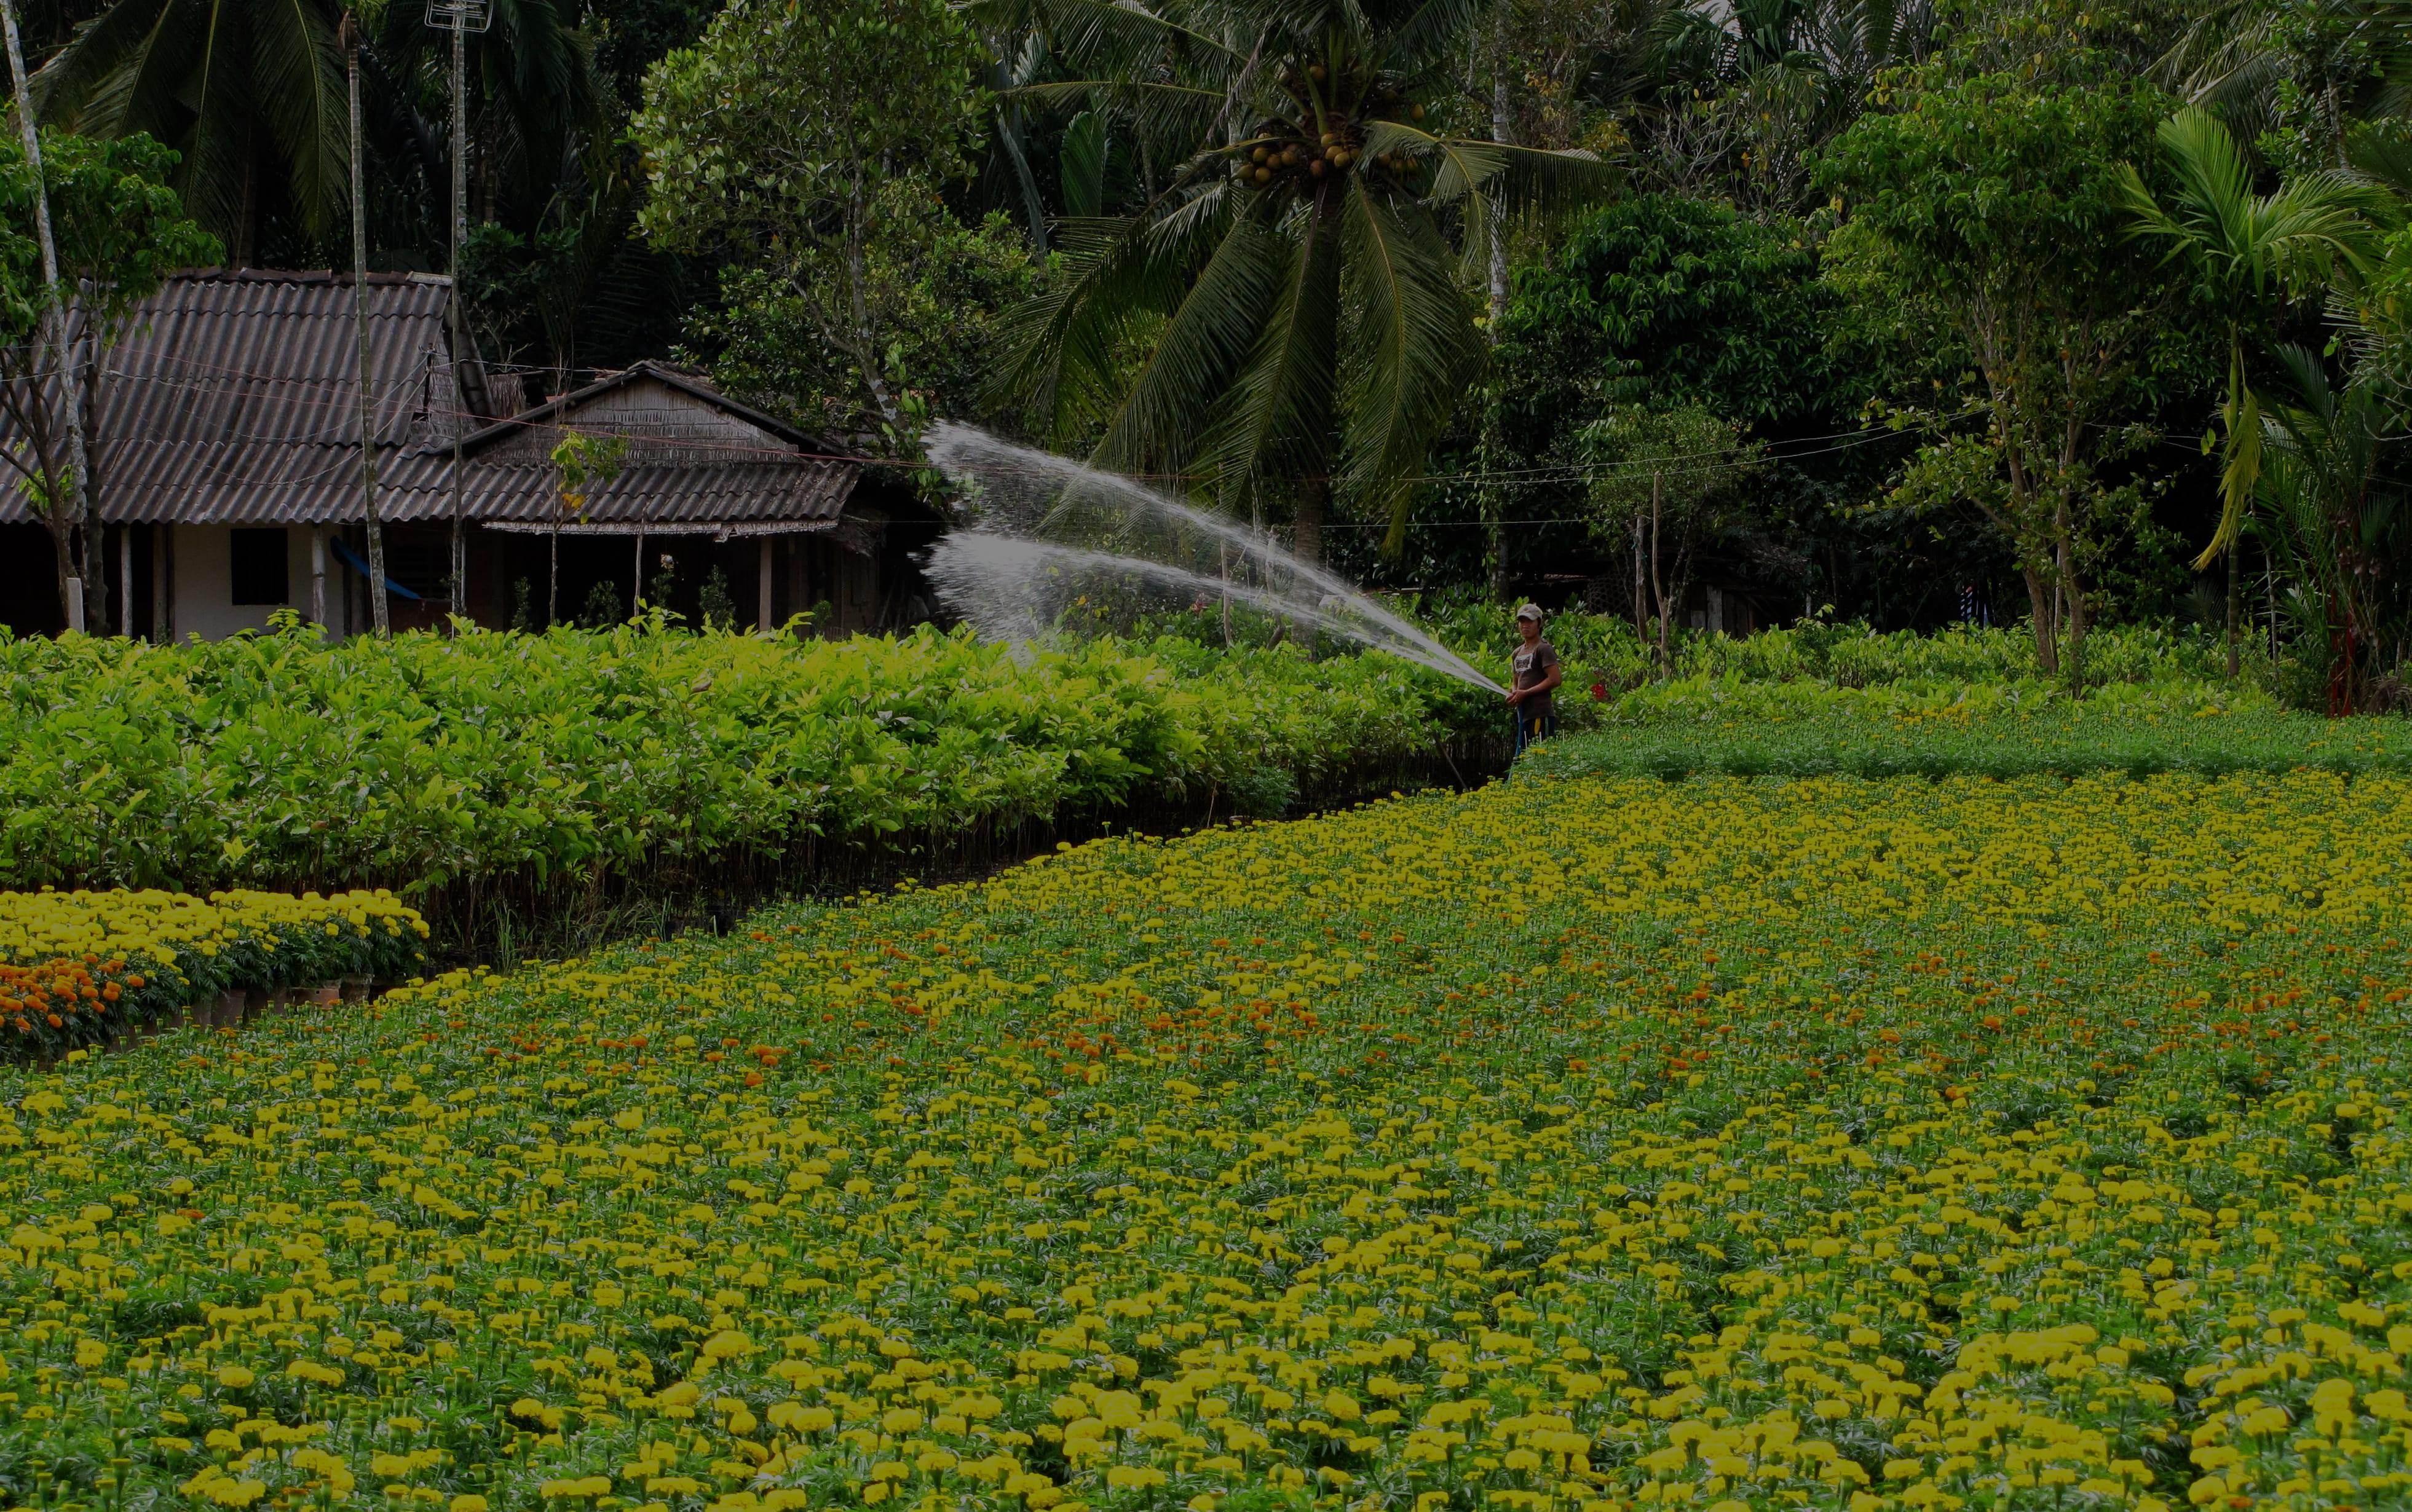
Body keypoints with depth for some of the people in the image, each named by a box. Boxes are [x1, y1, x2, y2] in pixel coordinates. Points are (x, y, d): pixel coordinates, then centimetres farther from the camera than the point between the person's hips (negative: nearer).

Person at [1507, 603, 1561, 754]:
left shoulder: (1543, 649, -5)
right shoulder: (1517, 653, 20)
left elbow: (1556, 679, -14)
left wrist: (1526, 693, -14)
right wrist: (1513, 694, 6)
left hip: (1540, 714, -9)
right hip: (1524, 715, 9)